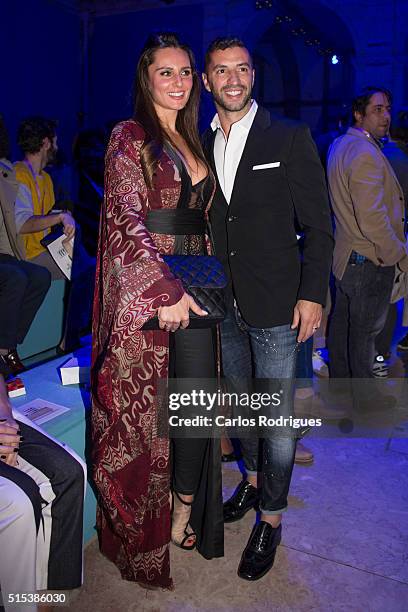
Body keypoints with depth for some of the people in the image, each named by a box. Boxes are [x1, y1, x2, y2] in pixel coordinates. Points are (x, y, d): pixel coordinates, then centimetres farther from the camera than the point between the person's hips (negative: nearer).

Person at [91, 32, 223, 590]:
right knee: (142, 408, 5)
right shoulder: (129, 136, -3)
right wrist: (165, 287, -21)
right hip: (145, 290, -6)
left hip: (192, 285, 6)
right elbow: (126, 216, -14)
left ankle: (185, 516, 25)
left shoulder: (193, 142, 17)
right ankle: (146, 528, 26)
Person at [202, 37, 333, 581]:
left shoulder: (290, 138, -4)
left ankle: (271, 519, 21)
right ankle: (253, 479, 42)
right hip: (223, 304, 5)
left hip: (275, 307, -4)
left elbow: (317, 224, -5)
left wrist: (312, 294, -11)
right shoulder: (200, 146, 8)